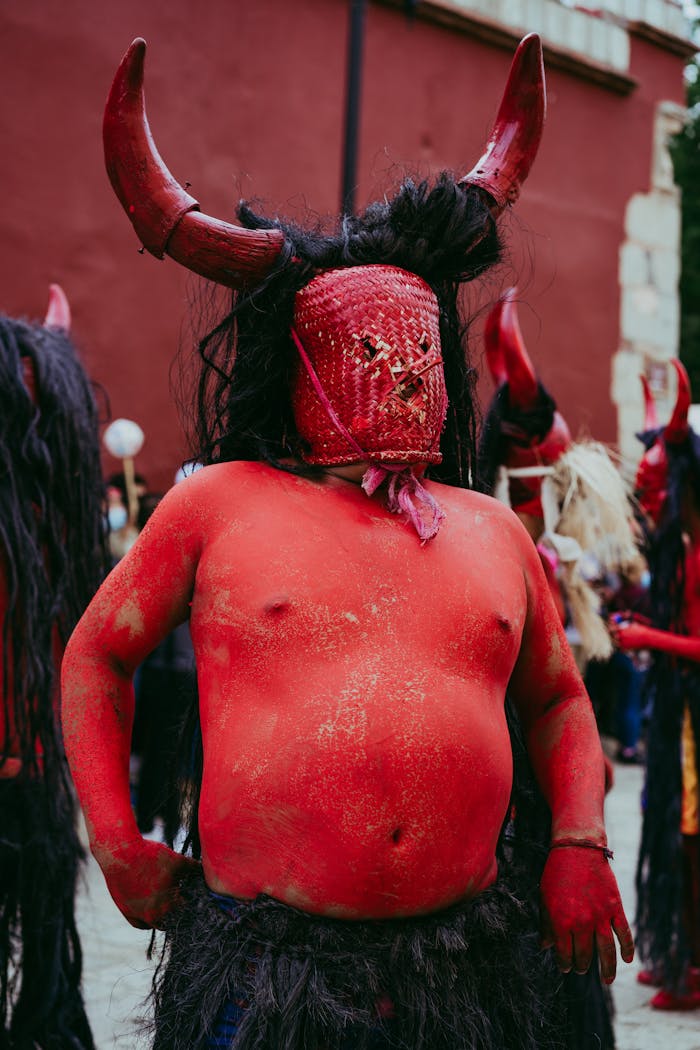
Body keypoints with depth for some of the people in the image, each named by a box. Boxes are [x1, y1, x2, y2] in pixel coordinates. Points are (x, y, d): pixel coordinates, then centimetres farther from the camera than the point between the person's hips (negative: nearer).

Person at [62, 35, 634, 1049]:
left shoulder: (493, 531, 13)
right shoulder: (220, 504, 2)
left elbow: (558, 700, 24)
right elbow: (95, 657, 10)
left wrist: (579, 844, 9)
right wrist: (118, 846, 4)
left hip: (468, 959, 4)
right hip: (267, 962, -3)